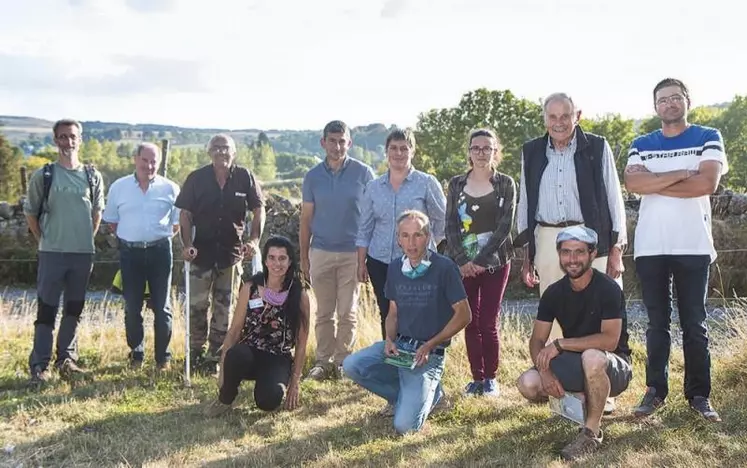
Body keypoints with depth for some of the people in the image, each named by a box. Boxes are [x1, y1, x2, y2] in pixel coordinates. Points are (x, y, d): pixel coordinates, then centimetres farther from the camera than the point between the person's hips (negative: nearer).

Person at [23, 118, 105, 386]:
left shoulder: (93, 177, 4)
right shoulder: (43, 176, -3)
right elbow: (30, 212, 5)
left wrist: (88, 240, 10)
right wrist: (44, 241, 2)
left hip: (83, 253, 3)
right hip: (52, 253, -3)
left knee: (74, 309, 11)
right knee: (46, 310, -2)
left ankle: (66, 360, 23)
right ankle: (40, 366, 4)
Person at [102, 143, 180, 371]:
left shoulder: (170, 189, 0)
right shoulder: (119, 187, 3)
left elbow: (177, 223, 8)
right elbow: (112, 221, 12)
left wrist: (160, 238, 2)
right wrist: (129, 237, 6)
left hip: (160, 251, -1)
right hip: (130, 252, 1)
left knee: (162, 307, 4)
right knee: (132, 307, 7)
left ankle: (163, 356, 14)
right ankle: (136, 354, 21)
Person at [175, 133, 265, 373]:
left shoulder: (245, 177, -2)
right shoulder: (196, 179, -3)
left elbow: (259, 210, 1)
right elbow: (185, 213, -1)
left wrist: (254, 240, -12)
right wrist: (187, 244, -13)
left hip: (232, 252, 1)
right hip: (202, 252, 0)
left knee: (224, 308, 7)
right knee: (197, 304, 3)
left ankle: (214, 357, 18)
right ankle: (196, 351, 23)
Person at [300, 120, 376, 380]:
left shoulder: (363, 173, -1)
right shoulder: (313, 176, 5)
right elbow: (306, 219, 8)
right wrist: (303, 257, 5)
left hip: (352, 253, -2)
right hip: (321, 252, 2)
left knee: (347, 312, 2)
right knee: (324, 313, 7)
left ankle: (343, 361, 12)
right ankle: (323, 361, 13)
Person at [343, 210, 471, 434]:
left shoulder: (444, 267, -11)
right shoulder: (395, 268, 7)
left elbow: (463, 315, -9)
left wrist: (430, 345, -15)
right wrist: (389, 339, -5)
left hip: (429, 354, -6)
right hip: (398, 346, 6)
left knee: (404, 425, -20)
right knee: (351, 365, -19)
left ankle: (430, 395, 15)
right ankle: (408, 394, 4)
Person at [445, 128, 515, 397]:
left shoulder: (505, 184, 2)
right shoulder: (457, 184, 8)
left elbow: (505, 226, -6)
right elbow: (451, 226, 3)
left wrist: (481, 261, -12)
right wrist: (462, 260, -9)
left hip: (494, 262, -2)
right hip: (463, 263, 2)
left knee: (488, 323, -4)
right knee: (470, 322, 3)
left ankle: (491, 378, 10)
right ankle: (476, 377, 13)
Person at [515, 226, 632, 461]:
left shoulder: (608, 289, -17)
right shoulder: (554, 293, -1)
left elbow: (610, 340, -25)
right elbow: (537, 340, -2)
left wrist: (560, 344, -24)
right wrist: (545, 370, -22)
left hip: (613, 367, -5)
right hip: (576, 366, 5)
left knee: (591, 357, -40)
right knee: (528, 383, -20)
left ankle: (592, 431, -19)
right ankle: (579, 401, 9)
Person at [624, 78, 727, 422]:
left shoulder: (708, 138, 5)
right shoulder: (642, 145, 11)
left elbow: (707, 183, -11)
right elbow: (632, 182, -9)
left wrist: (655, 184, -7)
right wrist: (682, 174, -12)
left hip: (693, 246, -1)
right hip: (650, 247, 2)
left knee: (694, 324, 4)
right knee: (657, 323, 6)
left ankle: (699, 394, 10)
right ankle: (656, 390, 13)